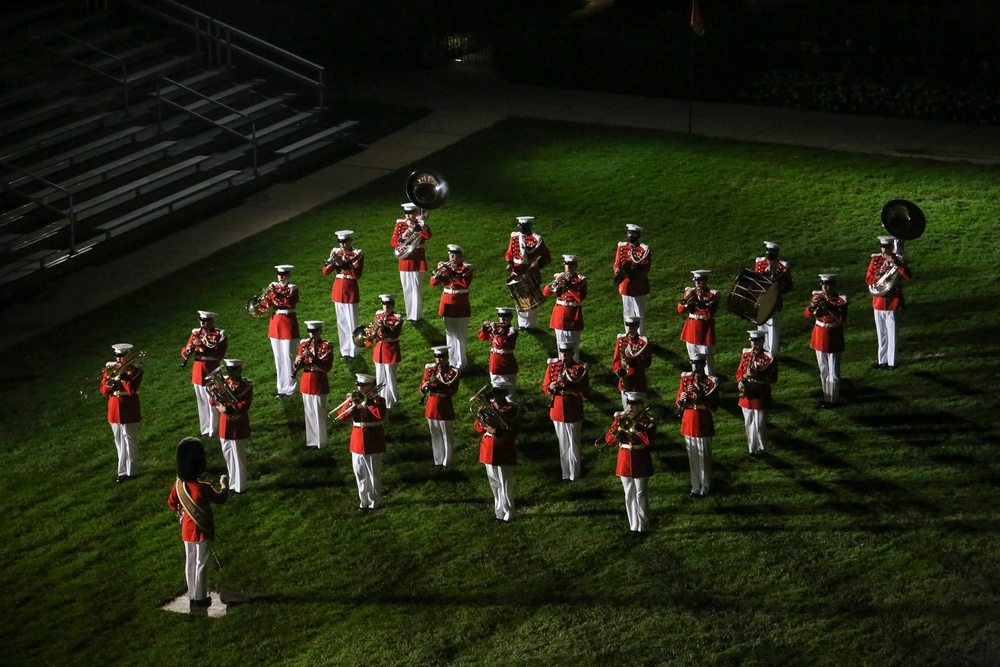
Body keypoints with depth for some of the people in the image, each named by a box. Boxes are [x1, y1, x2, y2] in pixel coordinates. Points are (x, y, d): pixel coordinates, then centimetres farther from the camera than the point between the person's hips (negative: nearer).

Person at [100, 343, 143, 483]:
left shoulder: (135, 370, -8)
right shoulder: (110, 368, 7)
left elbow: (131, 390, -21)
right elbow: (103, 390, 4)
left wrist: (122, 374, -22)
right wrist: (110, 381, -15)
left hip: (129, 410, -5)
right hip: (114, 410, 5)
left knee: (130, 441, 1)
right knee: (119, 443, 11)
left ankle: (132, 472, 8)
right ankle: (123, 471, 19)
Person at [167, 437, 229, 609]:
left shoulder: (178, 485, -10)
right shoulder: (203, 488, -28)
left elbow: (171, 503, 6)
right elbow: (221, 499, -10)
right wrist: (224, 485, 8)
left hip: (187, 529, 6)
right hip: (202, 531, -6)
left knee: (190, 563, 17)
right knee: (201, 564, 7)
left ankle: (192, 596, 27)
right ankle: (200, 598, 16)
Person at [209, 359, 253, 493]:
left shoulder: (246, 386, -13)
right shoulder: (223, 382, 4)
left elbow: (245, 405, -21)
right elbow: (214, 401, 5)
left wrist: (228, 409, -30)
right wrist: (213, 393, -17)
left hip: (238, 426, -6)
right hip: (224, 425, 6)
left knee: (238, 457, 2)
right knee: (228, 456, 16)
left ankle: (239, 487, 12)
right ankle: (232, 483, 30)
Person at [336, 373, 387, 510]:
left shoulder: (378, 400, -7)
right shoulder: (355, 399, 8)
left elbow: (380, 415, -27)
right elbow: (342, 415, 0)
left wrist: (367, 401, -25)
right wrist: (350, 402, -15)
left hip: (372, 442, -5)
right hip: (357, 442, 5)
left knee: (373, 474, 3)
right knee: (360, 474, 10)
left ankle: (374, 502, 12)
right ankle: (364, 501, 20)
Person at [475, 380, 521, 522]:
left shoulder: (512, 410, -8)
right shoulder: (488, 406, 8)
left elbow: (513, 432, -13)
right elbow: (478, 427, 9)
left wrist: (497, 431, -28)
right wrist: (484, 424, -14)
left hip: (504, 452, -6)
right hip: (489, 451, 6)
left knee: (504, 485, -4)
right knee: (494, 484, 14)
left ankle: (508, 515, 4)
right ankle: (499, 512, 25)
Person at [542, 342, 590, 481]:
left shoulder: (580, 369, -8)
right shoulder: (552, 366, 3)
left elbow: (584, 391, -13)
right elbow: (544, 386, 6)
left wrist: (568, 384, -26)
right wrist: (550, 388, -18)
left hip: (573, 412, -3)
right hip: (557, 411, 3)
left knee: (573, 444, 3)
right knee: (562, 443, 13)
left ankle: (574, 474, 12)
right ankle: (565, 472, 23)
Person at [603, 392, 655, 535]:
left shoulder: (647, 421, -8)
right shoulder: (620, 419, 5)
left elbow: (649, 440, -25)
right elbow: (608, 439, -1)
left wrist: (634, 425, -24)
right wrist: (619, 429, -19)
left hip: (640, 463, -4)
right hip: (624, 461, 4)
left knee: (640, 496, -1)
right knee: (629, 496, 10)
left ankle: (643, 528, 7)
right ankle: (633, 527, 19)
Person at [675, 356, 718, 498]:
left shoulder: (710, 382, -8)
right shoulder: (685, 379, 6)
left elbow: (713, 406, -14)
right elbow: (679, 402, 9)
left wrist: (698, 394, -25)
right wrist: (682, 399, -14)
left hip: (703, 424, -5)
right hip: (688, 424, 5)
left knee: (704, 458, 1)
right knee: (692, 458, 12)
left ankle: (704, 489, 11)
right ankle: (695, 487, 23)